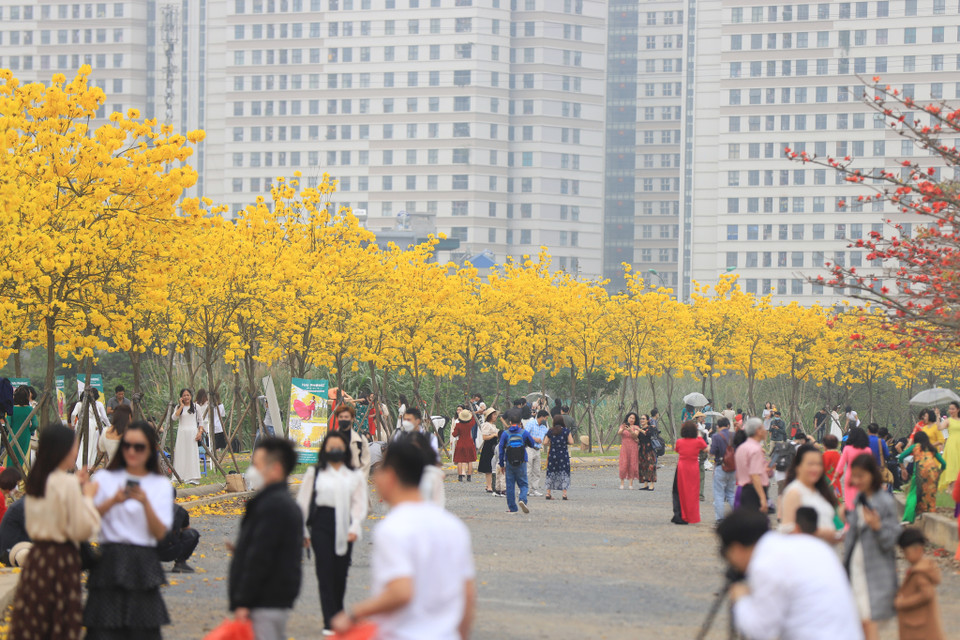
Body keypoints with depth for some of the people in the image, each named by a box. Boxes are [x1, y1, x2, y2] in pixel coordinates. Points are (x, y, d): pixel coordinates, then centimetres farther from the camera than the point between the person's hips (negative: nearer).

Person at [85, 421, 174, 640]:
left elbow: (160, 533, 0)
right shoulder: (105, 478, 9)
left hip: (144, 564, 1)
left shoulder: (161, 485, 9)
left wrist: (145, 503, -14)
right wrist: (113, 501, -17)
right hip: (110, 562, -1)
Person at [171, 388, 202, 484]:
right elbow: (174, 418, -6)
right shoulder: (179, 407, 10)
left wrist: (200, 432, -4)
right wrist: (181, 406, -5)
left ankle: (193, 478, -5)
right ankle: (180, 477, 0)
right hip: (182, 432, 1)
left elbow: (200, 421, 9)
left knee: (192, 454, -5)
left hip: (193, 433, -1)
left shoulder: (195, 407, 8)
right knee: (181, 454, -2)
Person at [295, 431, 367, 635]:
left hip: (344, 526, 2)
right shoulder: (314, 473, 7)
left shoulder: (355, 476, 10)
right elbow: (303, 501, 9)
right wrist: (303, 530, 6)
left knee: (341, 573, 6)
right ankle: (330, 622, -8)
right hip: (321, 524, -2)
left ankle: (337, 616, 24)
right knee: (325, 573, -7)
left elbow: (359, 503, 5)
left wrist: (354, 528, -8)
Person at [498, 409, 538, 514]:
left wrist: (502, 464, 6)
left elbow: (501, 449, 0)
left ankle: (512, 508, 7)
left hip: (509, 464, 0)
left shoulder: (505, 434, -1)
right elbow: (533, 444, 9)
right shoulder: (524, 433, -2)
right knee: (523, 484, 6)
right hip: (521, 464, 0)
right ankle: (522, 499, -21)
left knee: (510, 486, 7)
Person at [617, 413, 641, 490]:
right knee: (623, 465, -8)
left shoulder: (636, 427, 6)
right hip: (624, 447, 0)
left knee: (632, 465, -5)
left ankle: (631, 484, -2)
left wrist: (630, 431, -29)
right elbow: (619, 433, -6)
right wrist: (622, 429, -27)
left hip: (633, 448, 0)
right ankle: (621, 483, -1)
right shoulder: (623, 426, 10)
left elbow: (635, 435, -11)